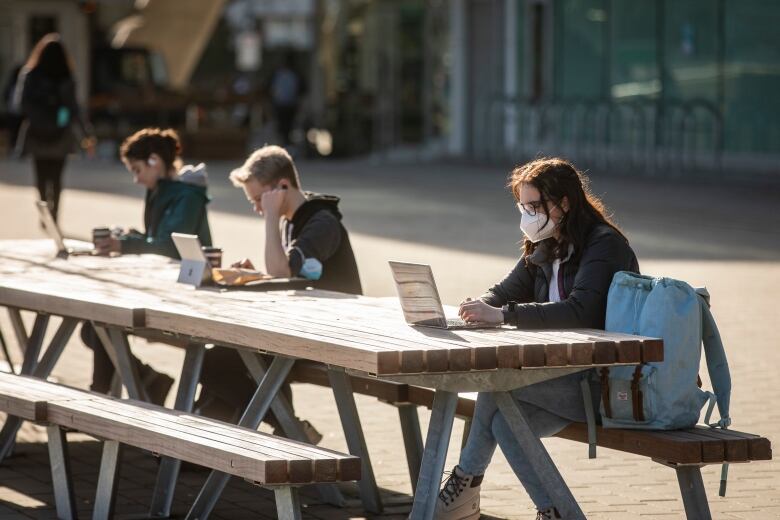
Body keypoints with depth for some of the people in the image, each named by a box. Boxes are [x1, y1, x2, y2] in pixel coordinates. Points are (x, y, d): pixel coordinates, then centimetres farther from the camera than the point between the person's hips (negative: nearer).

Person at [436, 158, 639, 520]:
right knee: (505, 422, -16)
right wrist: (479, 307, -12)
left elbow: (579, 311, -28)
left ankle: (465, 484, -5)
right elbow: (506, 292, 13)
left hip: (604, 380, -8)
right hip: (566, 375, 8)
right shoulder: (544, 248, 13)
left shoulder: (604, 245, -15)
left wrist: (503, 315, -33)